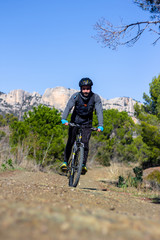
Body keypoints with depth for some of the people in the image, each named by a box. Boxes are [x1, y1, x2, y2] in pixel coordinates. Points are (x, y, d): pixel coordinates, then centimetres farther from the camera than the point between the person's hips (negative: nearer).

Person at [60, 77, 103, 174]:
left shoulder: (95, 97, -15)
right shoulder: (76, 96, -17)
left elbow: (99, 111, -22)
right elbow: (68, 107, -29)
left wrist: (100, 125, -35)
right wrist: (64, 119, -45)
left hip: (87, 124, 0)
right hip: (75, 121, 0)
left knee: (85, 143, -14)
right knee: (70, 142, -5)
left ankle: (83, 165, -8)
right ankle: (65, 162, 6)